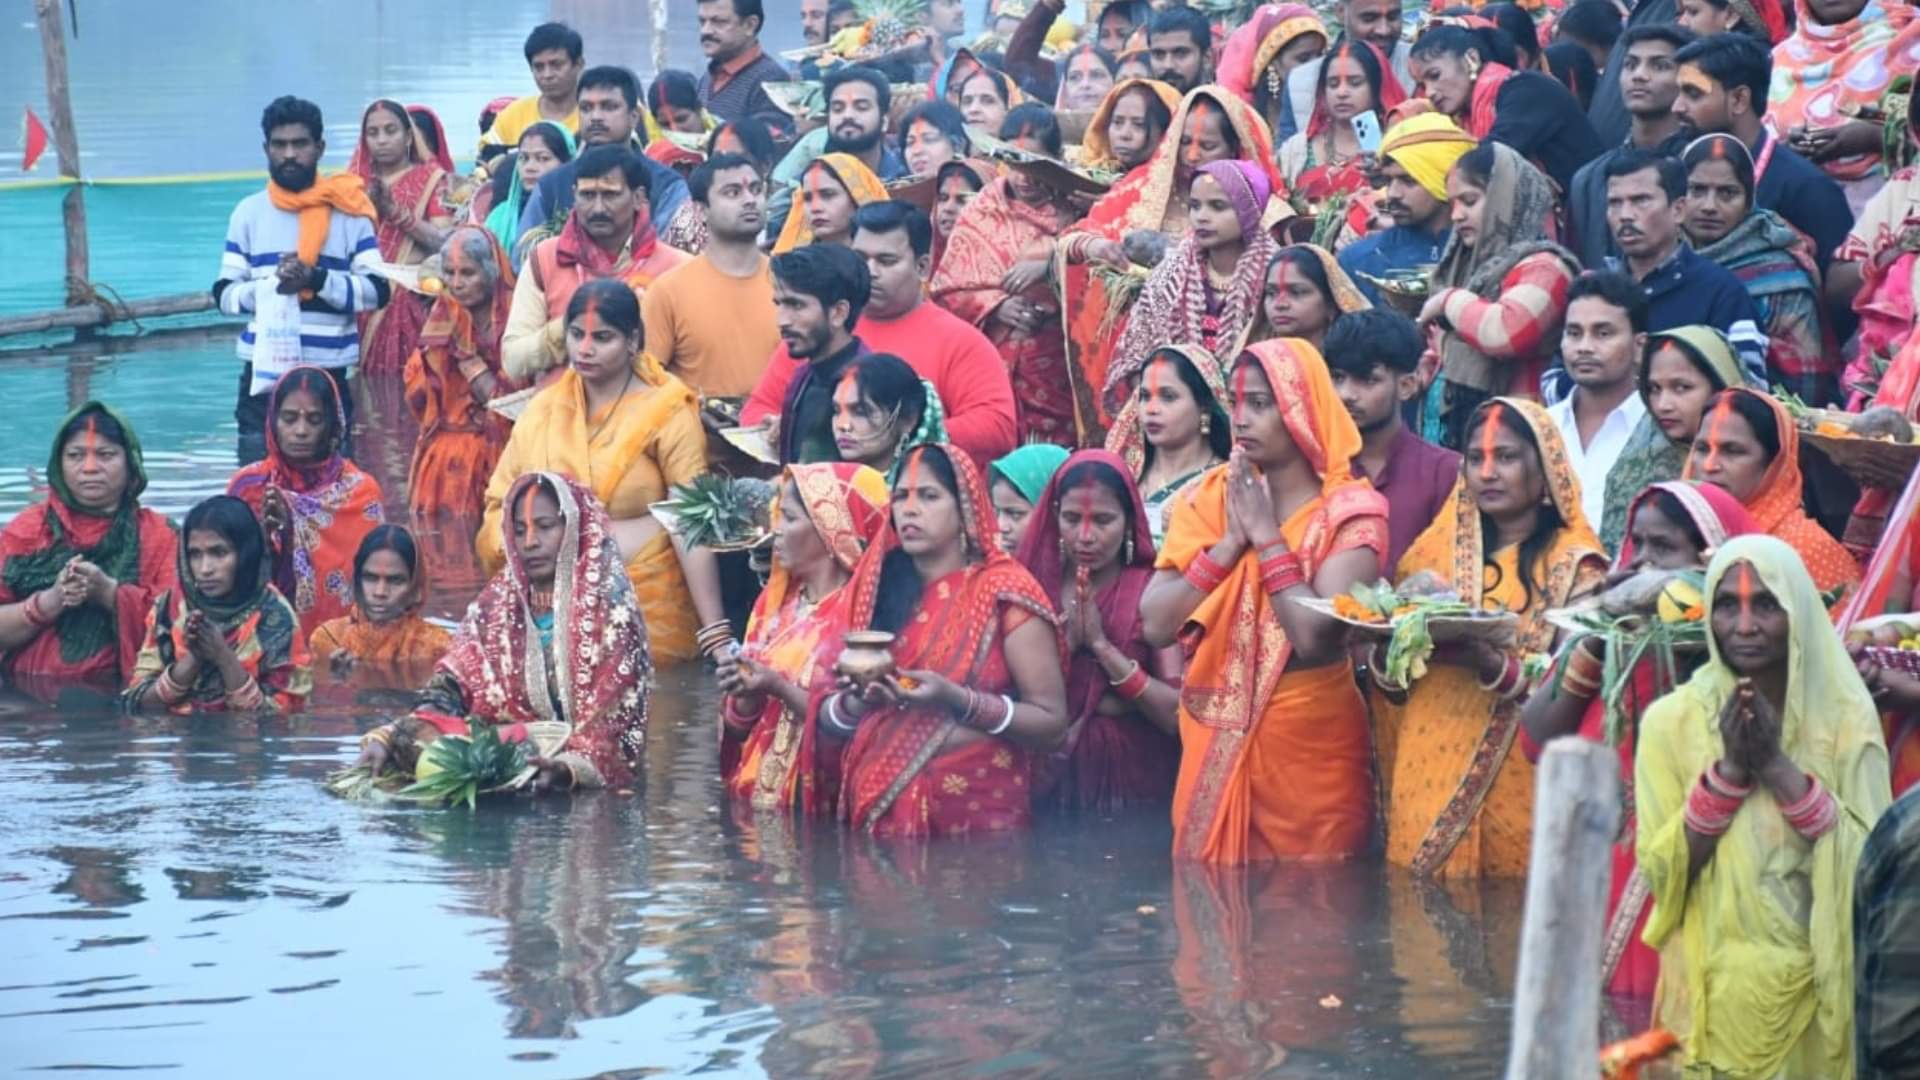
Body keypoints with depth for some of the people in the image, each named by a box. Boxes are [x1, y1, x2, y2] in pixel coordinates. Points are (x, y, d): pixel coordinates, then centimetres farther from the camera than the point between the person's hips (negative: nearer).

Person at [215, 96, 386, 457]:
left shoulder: (347, 211, 4)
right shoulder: (249, 212, 8)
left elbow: (378, 291, -1)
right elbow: (225, 295, 5)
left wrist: (317, 279, -16)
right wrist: (272, 286, -15)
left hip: (328, 377, -1)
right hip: (263, 376, 1)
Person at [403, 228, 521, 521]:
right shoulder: (443, 318, 9)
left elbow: (508, 401, -13)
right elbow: (416, 398, 4)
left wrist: (466, 354, -11)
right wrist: (437, 342, -7)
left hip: (496, 458, -4)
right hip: (442, 457, 4)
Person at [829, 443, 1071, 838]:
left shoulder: (1003, 591, -4)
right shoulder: (875, 591, 8)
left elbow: (1053, 724, -9)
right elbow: (827, 721, 11)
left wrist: (957, 700, -20)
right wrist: (857, 703, -11)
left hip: (977, 820, -4)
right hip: (877, 814, 4)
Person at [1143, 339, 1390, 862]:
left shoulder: (1348, 513, -9)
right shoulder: (1209, 500, 5)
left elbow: (1315, 637, -23)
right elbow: (1156, 624, -5)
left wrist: (1267, 536, -14)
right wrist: (1230, 542, -12)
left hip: (1309, 744, -4)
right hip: (1216, 741, 4)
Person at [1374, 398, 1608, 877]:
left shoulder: (1573, 565, -1)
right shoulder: (1435, 551, 13)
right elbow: (1391, 685, 14)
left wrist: (1493, 667, -26)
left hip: (1519, 790, -4)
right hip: (1427, 781, 4)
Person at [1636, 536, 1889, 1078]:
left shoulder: (1846, 717, -2)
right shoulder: (1672, 722, -3)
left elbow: (1873, 860, -10)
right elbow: (1660, 873, -8)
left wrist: (1778, 766, -18)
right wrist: (1728, 769, -18)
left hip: (1821, 989, 0)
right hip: (1719, 995, 0)